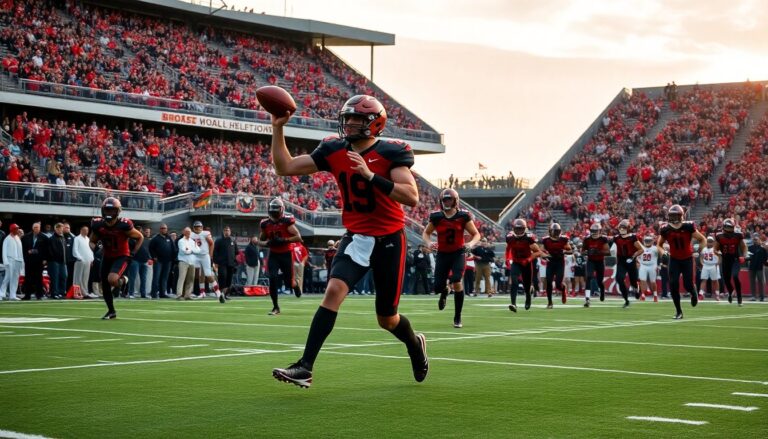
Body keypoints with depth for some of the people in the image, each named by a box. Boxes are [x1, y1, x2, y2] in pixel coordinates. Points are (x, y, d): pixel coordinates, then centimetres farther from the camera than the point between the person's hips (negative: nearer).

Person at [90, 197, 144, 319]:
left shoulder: (123, 225, -23)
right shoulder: (98, 225, -11)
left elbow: (140, 237, -7)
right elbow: (92, 241, 7)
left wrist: (133, 253, -14)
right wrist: (94, 249, -15)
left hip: (122, 256, -5)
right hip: (107, 257, 5)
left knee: (112, 279, -30)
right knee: (105, 286, 8)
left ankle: (122, 280, 7)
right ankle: (111, 311, 29)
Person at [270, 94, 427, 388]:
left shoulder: (391, 153, -15)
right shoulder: (334, 151, -1)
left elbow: (411, 197, -26)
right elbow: (286, 168, 1)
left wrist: (370, 176, -32)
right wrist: (278, 129, -9)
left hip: (389, 240, -3)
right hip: (356, 237, 3)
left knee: (387, 319, 9)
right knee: (334, 291, -22)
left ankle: (415, 345, 44)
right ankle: (305, 367, -23)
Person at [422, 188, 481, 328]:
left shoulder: (463, 216, -9)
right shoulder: (436, 217, -5)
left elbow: (476, 234, -2)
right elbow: (426, 233, 9)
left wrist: (471, 243, -23)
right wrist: (428, 243, -13)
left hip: (458, 253, -2)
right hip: (442, 254, 2)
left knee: (457, 282, -21)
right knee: (438, 287, -1)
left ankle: (457, 317, -8)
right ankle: (444, 291, 42)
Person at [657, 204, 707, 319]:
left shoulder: (688, 227, -17)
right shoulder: (665, 229, -10)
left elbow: (703, 240, -6)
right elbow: (659, 244, 7)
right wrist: (663, 253, -12)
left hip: (687, 259, -2)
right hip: (674, 259, 2)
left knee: (688, 285, -6)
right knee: (673, 285, -9)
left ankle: (693, 292, 34)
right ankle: (678, 311, 4)